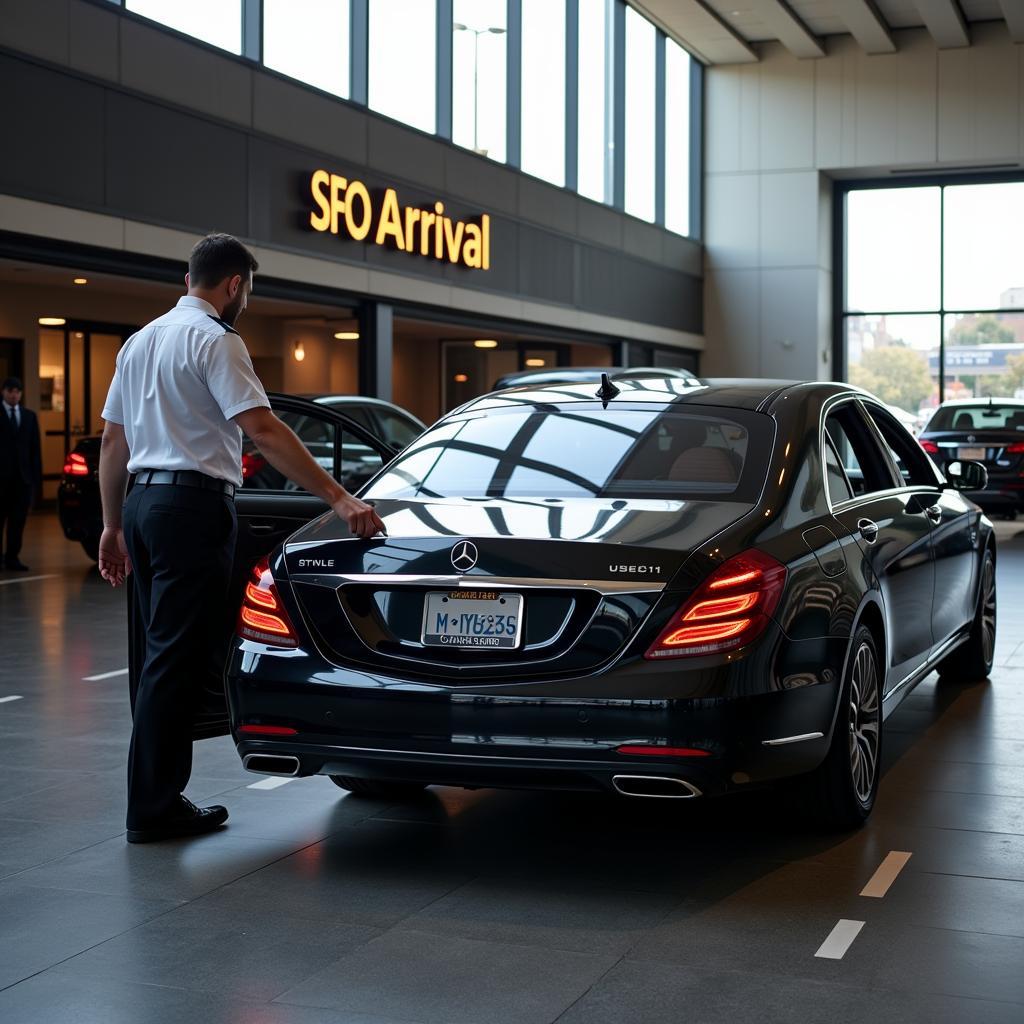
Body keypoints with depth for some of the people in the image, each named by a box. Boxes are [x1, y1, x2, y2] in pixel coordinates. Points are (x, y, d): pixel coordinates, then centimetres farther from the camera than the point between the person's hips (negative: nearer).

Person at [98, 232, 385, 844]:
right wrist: (338, 498, -23)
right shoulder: (215, 340, -10)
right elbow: (264, 430, -20)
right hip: (193, 505, -9)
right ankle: (155, 807, -2)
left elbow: (113, 440, 19)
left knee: (161, 654, 14)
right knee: (177, 660, -5)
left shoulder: (141, 340, 17)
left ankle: (153, 797, 18)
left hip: (143, 501, 9)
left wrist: (113, 525, 24)